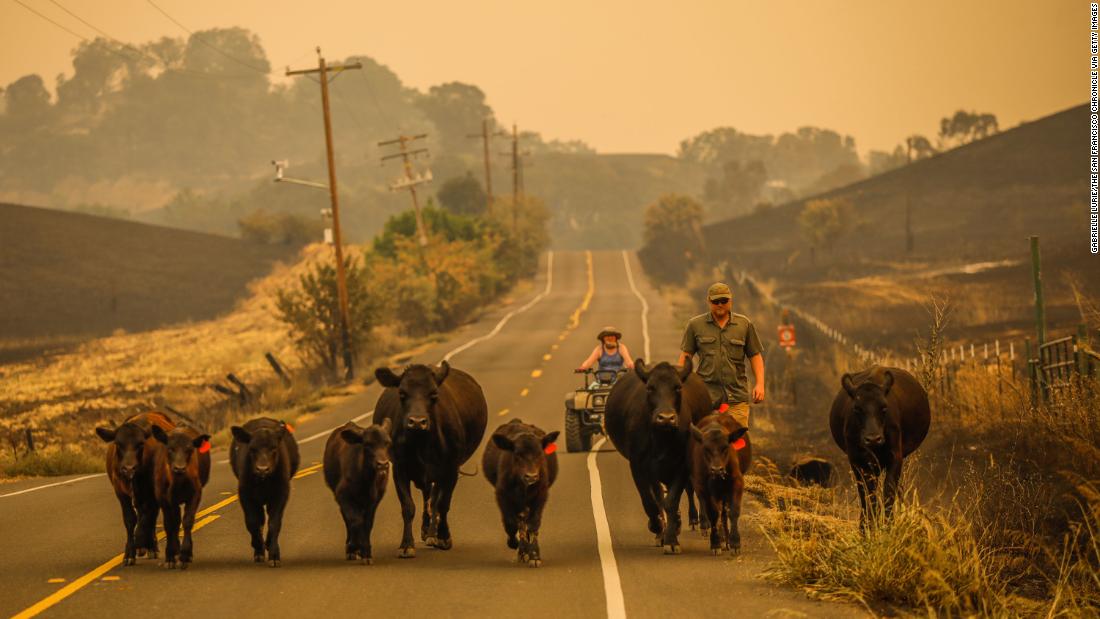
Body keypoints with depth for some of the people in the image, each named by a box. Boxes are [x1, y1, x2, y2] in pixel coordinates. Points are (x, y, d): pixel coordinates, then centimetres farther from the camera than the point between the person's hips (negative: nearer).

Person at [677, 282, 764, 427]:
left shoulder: (745, 324, 10)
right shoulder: (695, 325, 9)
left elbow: (755, 355, 11)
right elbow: (685, 356, 10)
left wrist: (760, 384, 0)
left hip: (737, 397, 1)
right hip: (706, 396, 0)